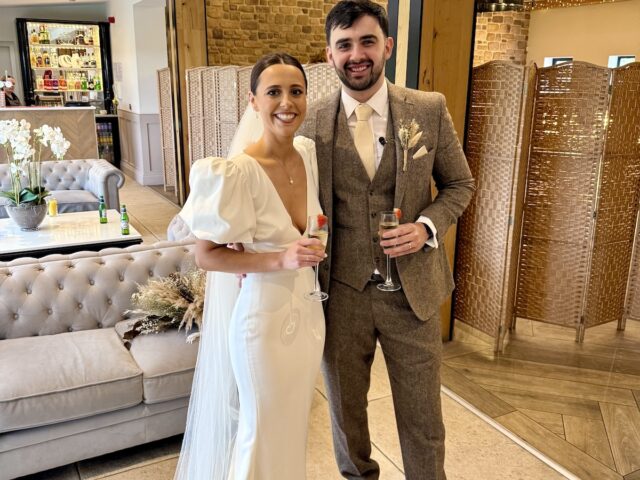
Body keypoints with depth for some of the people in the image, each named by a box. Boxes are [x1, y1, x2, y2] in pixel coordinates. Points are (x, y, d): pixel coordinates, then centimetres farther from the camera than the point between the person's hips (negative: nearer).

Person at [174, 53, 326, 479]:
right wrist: (280, 259, -26)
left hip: (310, 313, 6)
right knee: (264, 433, 15)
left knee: (295, 425, 25)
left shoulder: (310, 154, -3)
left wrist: (314, 249, -3)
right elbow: (206, 255, -15)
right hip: (264, 320, -6)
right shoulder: (238, 172, -21)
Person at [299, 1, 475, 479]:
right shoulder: (312, 122, -4)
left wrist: (428, 227, -12)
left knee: (422, 419, 14)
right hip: (340, 292, 1)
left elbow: (460, 183, 6)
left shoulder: (430, 109, -4)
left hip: (413, 290, 0)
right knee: (345, 409, 20)